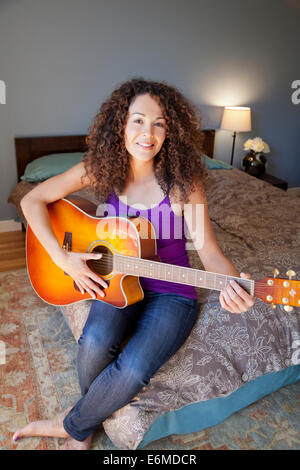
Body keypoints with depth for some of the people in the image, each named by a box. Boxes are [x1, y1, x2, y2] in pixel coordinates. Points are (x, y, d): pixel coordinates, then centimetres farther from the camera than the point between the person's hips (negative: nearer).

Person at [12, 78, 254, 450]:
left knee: (133, 370, -25)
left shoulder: (183, 182, -14)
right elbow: (32, 201, -3)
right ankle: (91, 417, 8)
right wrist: (63, 258, -14)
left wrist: (233, 284, -34)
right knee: (95, 343, -29)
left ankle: (71, 425, 10)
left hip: (171, 292, -1)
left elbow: (209, 252, -13)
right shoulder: (100, 169, -7)